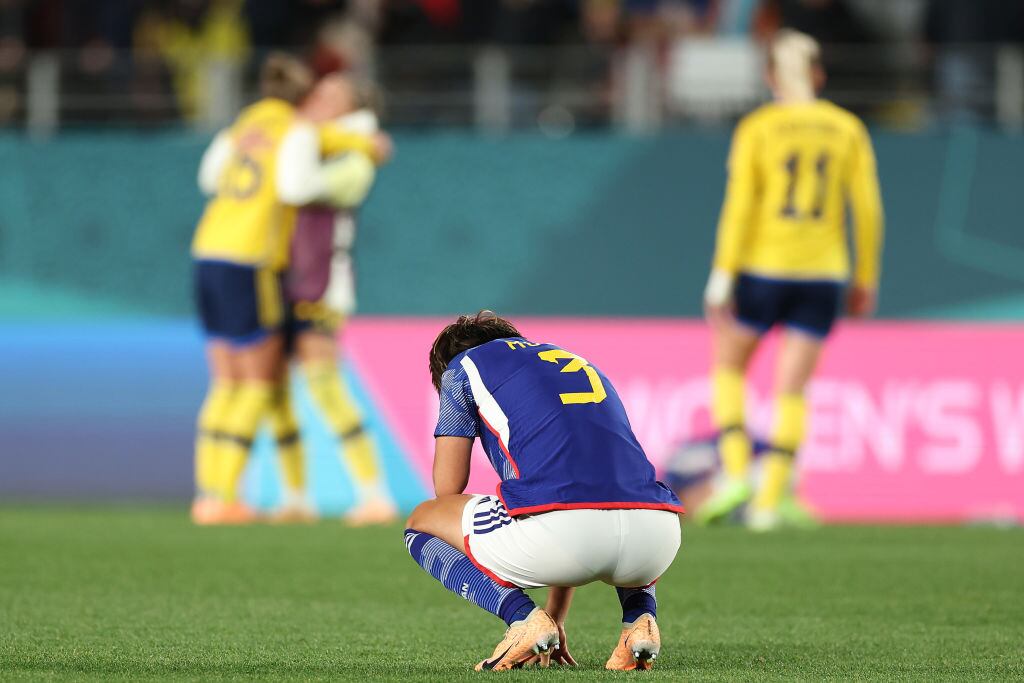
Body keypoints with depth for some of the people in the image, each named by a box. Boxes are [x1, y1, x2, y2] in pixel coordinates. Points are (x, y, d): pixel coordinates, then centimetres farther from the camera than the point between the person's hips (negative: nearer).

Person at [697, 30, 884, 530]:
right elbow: (867, 208, 2)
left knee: (729, 364, 17)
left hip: (762, 267, -2)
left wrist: (722, 277, -9)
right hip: (821, 274, 2)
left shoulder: (756, 129, -4)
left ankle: (735, 472, 3)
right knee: (792, 387, 5)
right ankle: (771, 500, 0)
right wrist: (865, 280, 10)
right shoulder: (847, 129, 4)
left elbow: (738, 206, -10)